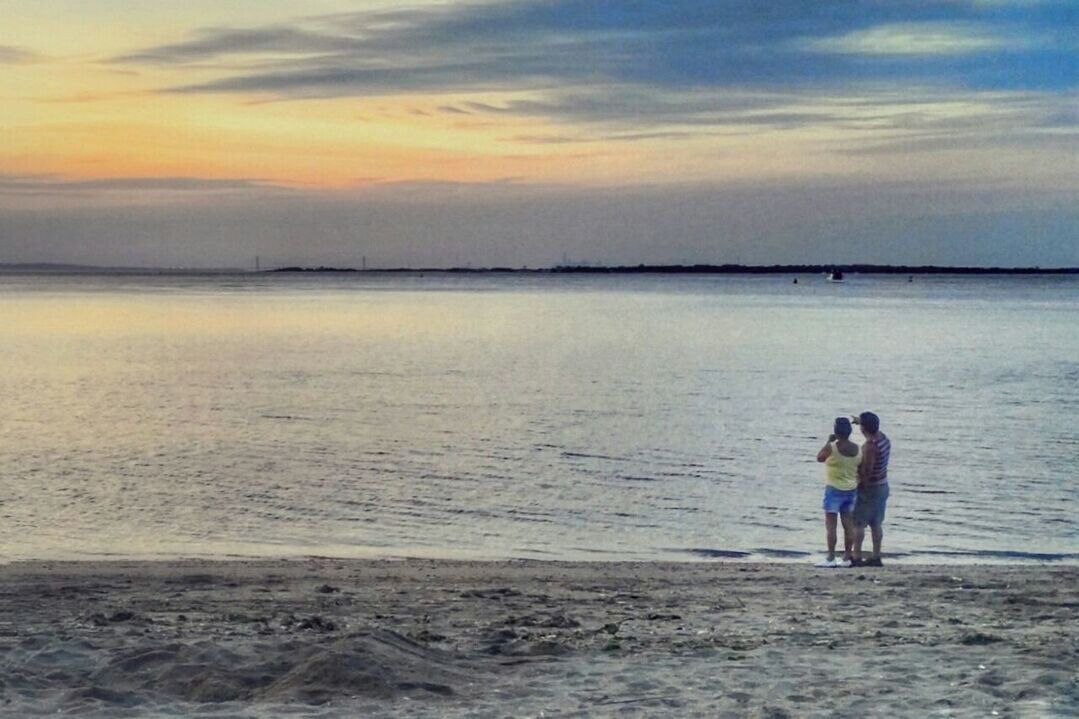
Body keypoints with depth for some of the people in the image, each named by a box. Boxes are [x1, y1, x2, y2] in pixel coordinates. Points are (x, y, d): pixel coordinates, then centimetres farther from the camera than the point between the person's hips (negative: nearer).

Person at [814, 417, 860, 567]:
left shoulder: (832, 447, -16)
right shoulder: (857, 449, 1)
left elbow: (819, 458, 1)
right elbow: (860, 471, 8)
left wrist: (829, 441, 6)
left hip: (834, 489, -6)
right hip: (851, 489, 6)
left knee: (830, 524, -3)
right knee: (848, 524, 9)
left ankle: (831, 558, -5)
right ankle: (847, 558, 12)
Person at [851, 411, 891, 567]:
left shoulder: (870, 446, -24)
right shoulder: (883, 438, 2)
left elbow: (866, 470, -24)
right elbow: (874, 430, 27)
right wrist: (861, 421, 35)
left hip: (869, 488, -9)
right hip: (883, 486, 9)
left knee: (858, 523, -2)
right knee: (876, 524, 12)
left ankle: (857, 557, -4)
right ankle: (876, 557, 14)